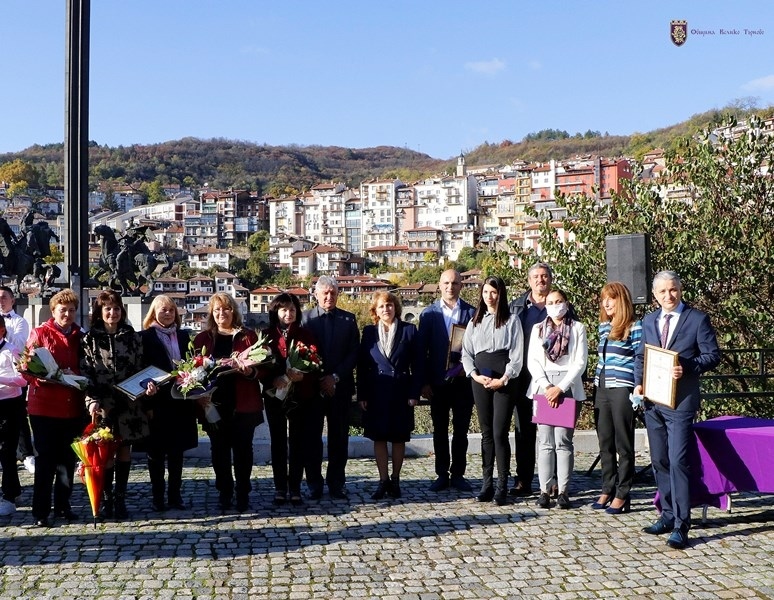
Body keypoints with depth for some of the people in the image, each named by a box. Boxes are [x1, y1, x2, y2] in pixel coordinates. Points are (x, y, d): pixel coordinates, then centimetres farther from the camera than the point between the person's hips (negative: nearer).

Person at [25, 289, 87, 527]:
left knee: (68, 459, 10)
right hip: (44, 407, -4)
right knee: (46, 459, -1)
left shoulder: (80, 337, 11)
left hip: (73, 407, 4)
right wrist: (43, 377, -22)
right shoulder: (40, 333, 0)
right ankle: (40, 512, 7)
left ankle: (62, 505, 23)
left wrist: (77, 377, -7)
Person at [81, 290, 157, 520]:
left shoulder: (132, 337, 8)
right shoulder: (90, 339, 1)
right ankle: (107, 499, 13)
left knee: (125, 450, 7)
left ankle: (120, 499, 17)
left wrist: (147, 385, -9)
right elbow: (85, 374, -3)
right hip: (103, 405, -2)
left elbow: (140, 369, 11)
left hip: (129, 404, 2)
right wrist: (92, 402, -14)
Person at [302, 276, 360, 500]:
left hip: (340, 387, 1)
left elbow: (354, 353, 2)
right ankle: (314, 484, 11)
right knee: (312, 437, 2)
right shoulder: (305, 318, 3)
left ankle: (337, 483, 13)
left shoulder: (348, 319, 7)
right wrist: (318, 381, -9)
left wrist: (335, 377, -8)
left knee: (339, 437, 4)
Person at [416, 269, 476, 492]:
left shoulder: (471, 312, 1)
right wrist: (424, 382, -4)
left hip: (463, 380, 0)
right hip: (438, 381, 0)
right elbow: (421, 349, 1)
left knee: (461, 430, 7)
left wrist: (469, 369, -11)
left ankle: (458, 474, 17)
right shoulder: (429, 313, 2)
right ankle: (442, 474, 17)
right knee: (440, 430, 8)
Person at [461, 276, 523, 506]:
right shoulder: (475, 321, 14)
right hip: (480, 380, 4)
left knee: (500, 433, -7)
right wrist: (475, 375, -6)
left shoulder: (511, 320, 3)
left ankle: (502, 485, 0)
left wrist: (503, 380, -11)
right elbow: (466, 353, 10)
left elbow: (517, 355, -3)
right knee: (486, 433, 8)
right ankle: (487, 482, 12)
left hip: (504, 381, -4)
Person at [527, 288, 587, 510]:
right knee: (545, 440, 0)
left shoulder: (577, 328, 6)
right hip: (542, 387, 2)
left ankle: (563, 491, -1)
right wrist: (546, 387, -8)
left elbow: (580, 362, -1)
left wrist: (560, 388, -10)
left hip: (568, 387, -2)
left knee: (563, 440, -5)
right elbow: (532, 361, 6)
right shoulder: (538, 329, 14)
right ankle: (545, 489, 3)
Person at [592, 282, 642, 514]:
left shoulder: (634, 327, -7)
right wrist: (596, 383, 16)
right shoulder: (604, 326, 14)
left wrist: (638, 390, -13)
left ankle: (622, 495, 8)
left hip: (622, 389, -7)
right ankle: (607, 490, 20)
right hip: (602, 389, 7)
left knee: (623, 444, 1)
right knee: (605, 443, 11)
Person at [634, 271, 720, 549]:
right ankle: (668, 515, 25)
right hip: (653, 401, 6)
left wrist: (687, 368, -19)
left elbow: (712, 355, -4)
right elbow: (640, 355, 19)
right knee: (659, 461, 12)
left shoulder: (697, 319, -2)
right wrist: (639, 382, 2)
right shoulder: (649, 321, 14)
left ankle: (680, 526, -8)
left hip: (681, 401, -6)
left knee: (677, 461, -12)